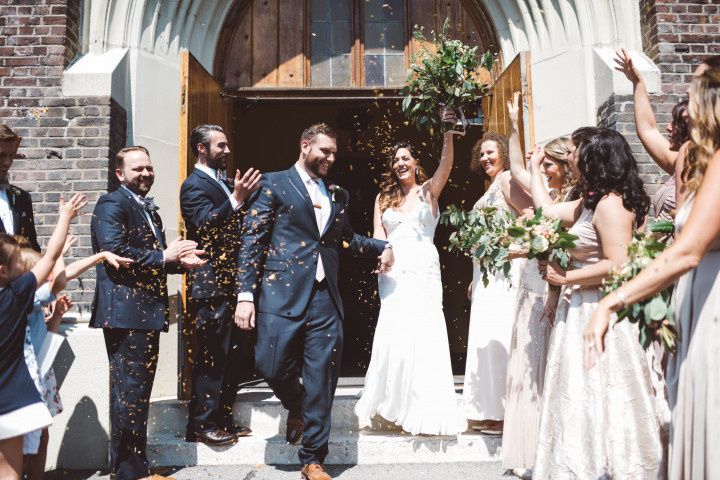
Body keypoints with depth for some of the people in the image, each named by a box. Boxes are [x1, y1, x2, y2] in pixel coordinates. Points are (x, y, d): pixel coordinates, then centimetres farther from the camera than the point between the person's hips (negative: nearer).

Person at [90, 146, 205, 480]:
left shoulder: (149, 209, 20)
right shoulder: (111, 205, -8)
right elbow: (115, 252, -22)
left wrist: (180, 261, 6)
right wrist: (164, 256, -18)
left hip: (147, 312, 9)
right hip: (125, 311, -9)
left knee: (138, 390, 16)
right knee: (130, 391, -4)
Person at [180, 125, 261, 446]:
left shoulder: (222, 183, 19)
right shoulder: (195, 185, -9)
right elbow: (205, 225, -25)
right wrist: (236, 199, -34)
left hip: (230, 283, 9)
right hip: (211, 284, -9)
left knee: (233, 356, 14)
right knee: (211, 357, -2)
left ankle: (222, 419, 26)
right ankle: (203, 426, 10)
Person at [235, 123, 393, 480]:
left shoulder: (337, 195, 18)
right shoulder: (274, 183, 4)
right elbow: (251, 240, -2)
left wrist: (382, 247, 14)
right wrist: (246, 294, -9)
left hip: (325, 299, 4)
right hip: (283, 293, -3)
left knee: (321, 383, 5)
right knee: (272, 365, -7)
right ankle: (296, 407, 29)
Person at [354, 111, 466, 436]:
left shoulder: (429, 189, 10)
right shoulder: (383, 198, 16)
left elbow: (446, 166, -9)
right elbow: (378, 237, 9)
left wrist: (448, 132, -22)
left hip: (423, 268, -2)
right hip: (392, 271, 2)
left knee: (423, 332, -6)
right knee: (394, 332, -5)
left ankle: (427, 411, 5)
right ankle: (395, 405, 10)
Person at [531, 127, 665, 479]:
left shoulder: (610, 203, -16)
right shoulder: (589, 202, 12)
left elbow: (616, 265, -23)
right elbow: (546, 210, 23)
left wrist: (564, 278, -16)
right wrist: (533, 169, 33)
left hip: (599, 315, -9)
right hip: (581, 311, 10)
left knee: (596, 401, 1)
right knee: (582, 400, 16)